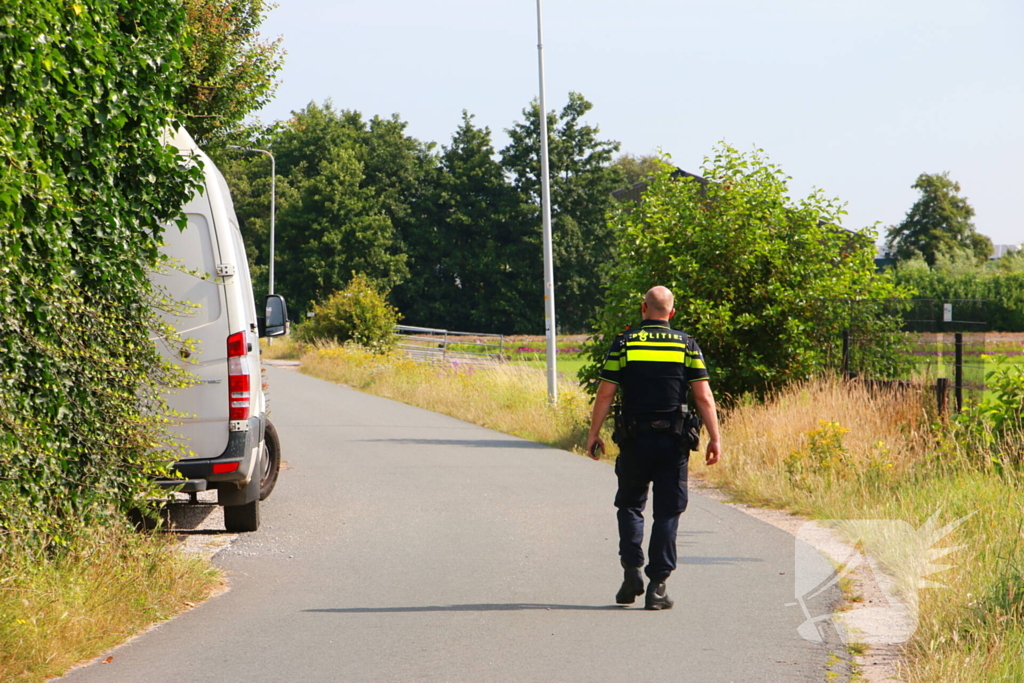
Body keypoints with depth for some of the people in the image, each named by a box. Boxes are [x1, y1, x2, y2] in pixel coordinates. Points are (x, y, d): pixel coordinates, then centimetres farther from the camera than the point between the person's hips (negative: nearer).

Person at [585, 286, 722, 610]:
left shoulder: (624, 343, 0)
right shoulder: (687, 345, 1)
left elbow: (605, 393, -3)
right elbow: (703, 396, -4)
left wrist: (594, 434, 5)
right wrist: (714, 438, 0)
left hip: (634, 439, 0)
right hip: (673, 441, 0)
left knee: (630, 505, 16)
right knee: (667, 513, 5)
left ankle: (632, 571, 2)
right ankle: (657, 585, 1)